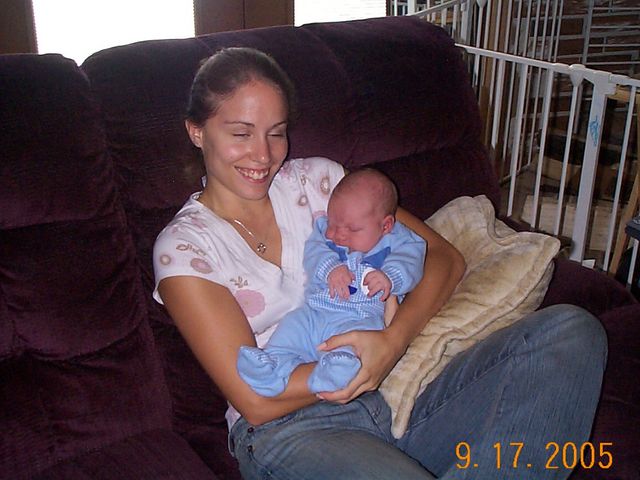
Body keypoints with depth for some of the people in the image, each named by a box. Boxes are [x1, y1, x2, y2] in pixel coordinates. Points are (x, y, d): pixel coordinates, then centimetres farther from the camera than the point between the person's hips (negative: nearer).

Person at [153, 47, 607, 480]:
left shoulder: (314, 179, 11)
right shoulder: (183, 245, 1)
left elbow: (445, 257, 5)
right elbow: (255, 401, -7)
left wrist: (394, 339, -13)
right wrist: (362, 362, -12)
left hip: (396, 397, 6)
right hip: (288, 430, -5)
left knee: (572, 329, -16)